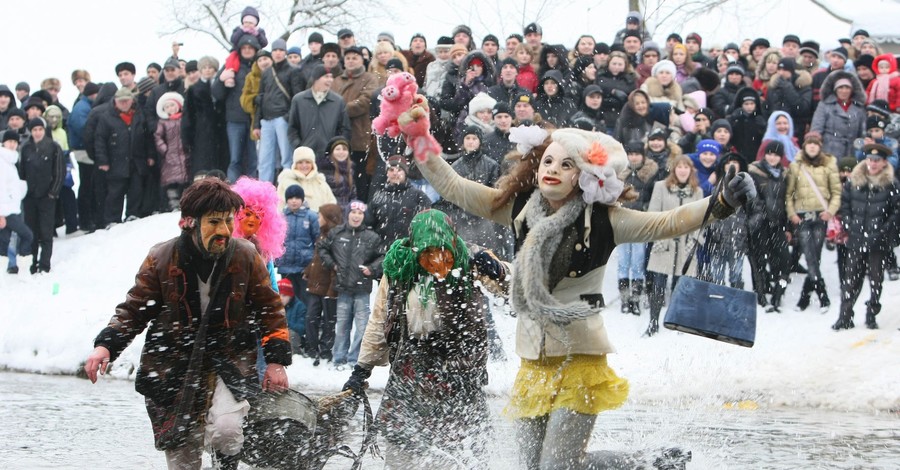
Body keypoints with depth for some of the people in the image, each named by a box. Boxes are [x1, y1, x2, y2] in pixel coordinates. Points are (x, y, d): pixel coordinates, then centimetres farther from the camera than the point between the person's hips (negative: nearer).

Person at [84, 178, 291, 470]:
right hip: (172, 367, 1)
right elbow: (134, 309, 3)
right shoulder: (161, 259, -6)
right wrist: (106, 345, -11)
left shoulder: (245, 257, -4)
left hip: (229, 363, -1)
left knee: (224, 430, -28)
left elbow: (269, 308, 8)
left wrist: (276, 360, 2)